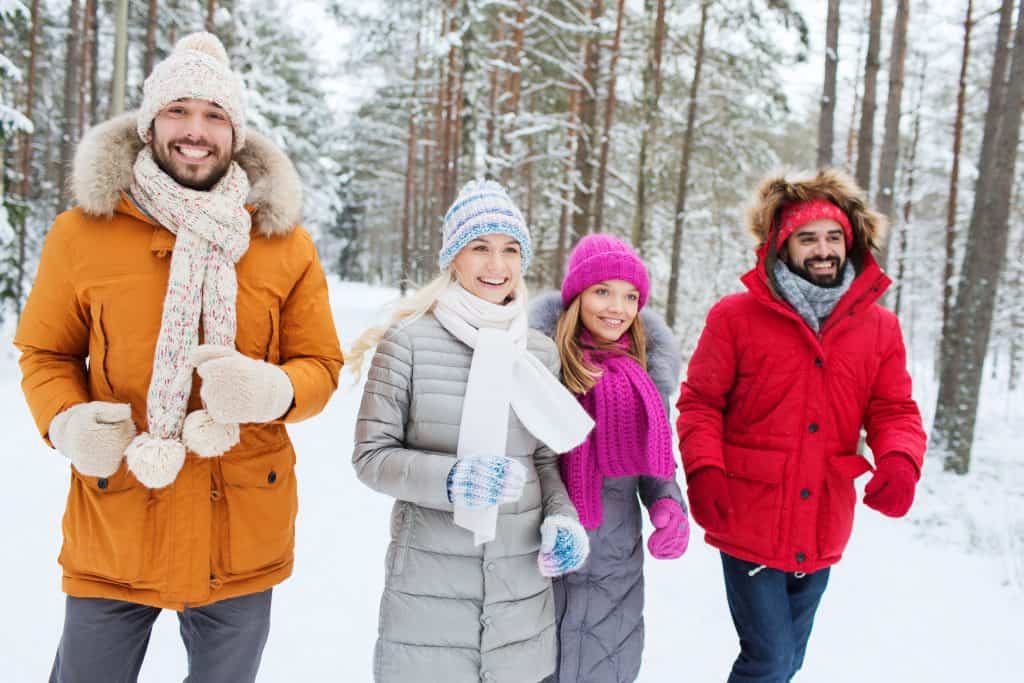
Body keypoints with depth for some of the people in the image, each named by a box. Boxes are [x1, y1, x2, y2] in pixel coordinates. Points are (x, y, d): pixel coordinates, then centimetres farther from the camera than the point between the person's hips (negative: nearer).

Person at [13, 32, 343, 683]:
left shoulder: (286, 242, -1)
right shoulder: (82, 233, -2)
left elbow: (321, 365, 2)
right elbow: (46, 353, 7)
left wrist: (273, 391, -20)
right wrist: (66, 422, -14)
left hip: (242, 538, 1)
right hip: (113, 530, 0)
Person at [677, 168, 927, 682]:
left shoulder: (879, 327, 3)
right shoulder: (735, 316, -7)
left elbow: (894, 411, 3)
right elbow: (700, 403, -4)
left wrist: (901, 459, -17)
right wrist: (703, 471, -18)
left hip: (822, 536, 4)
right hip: (749, 526, -4)